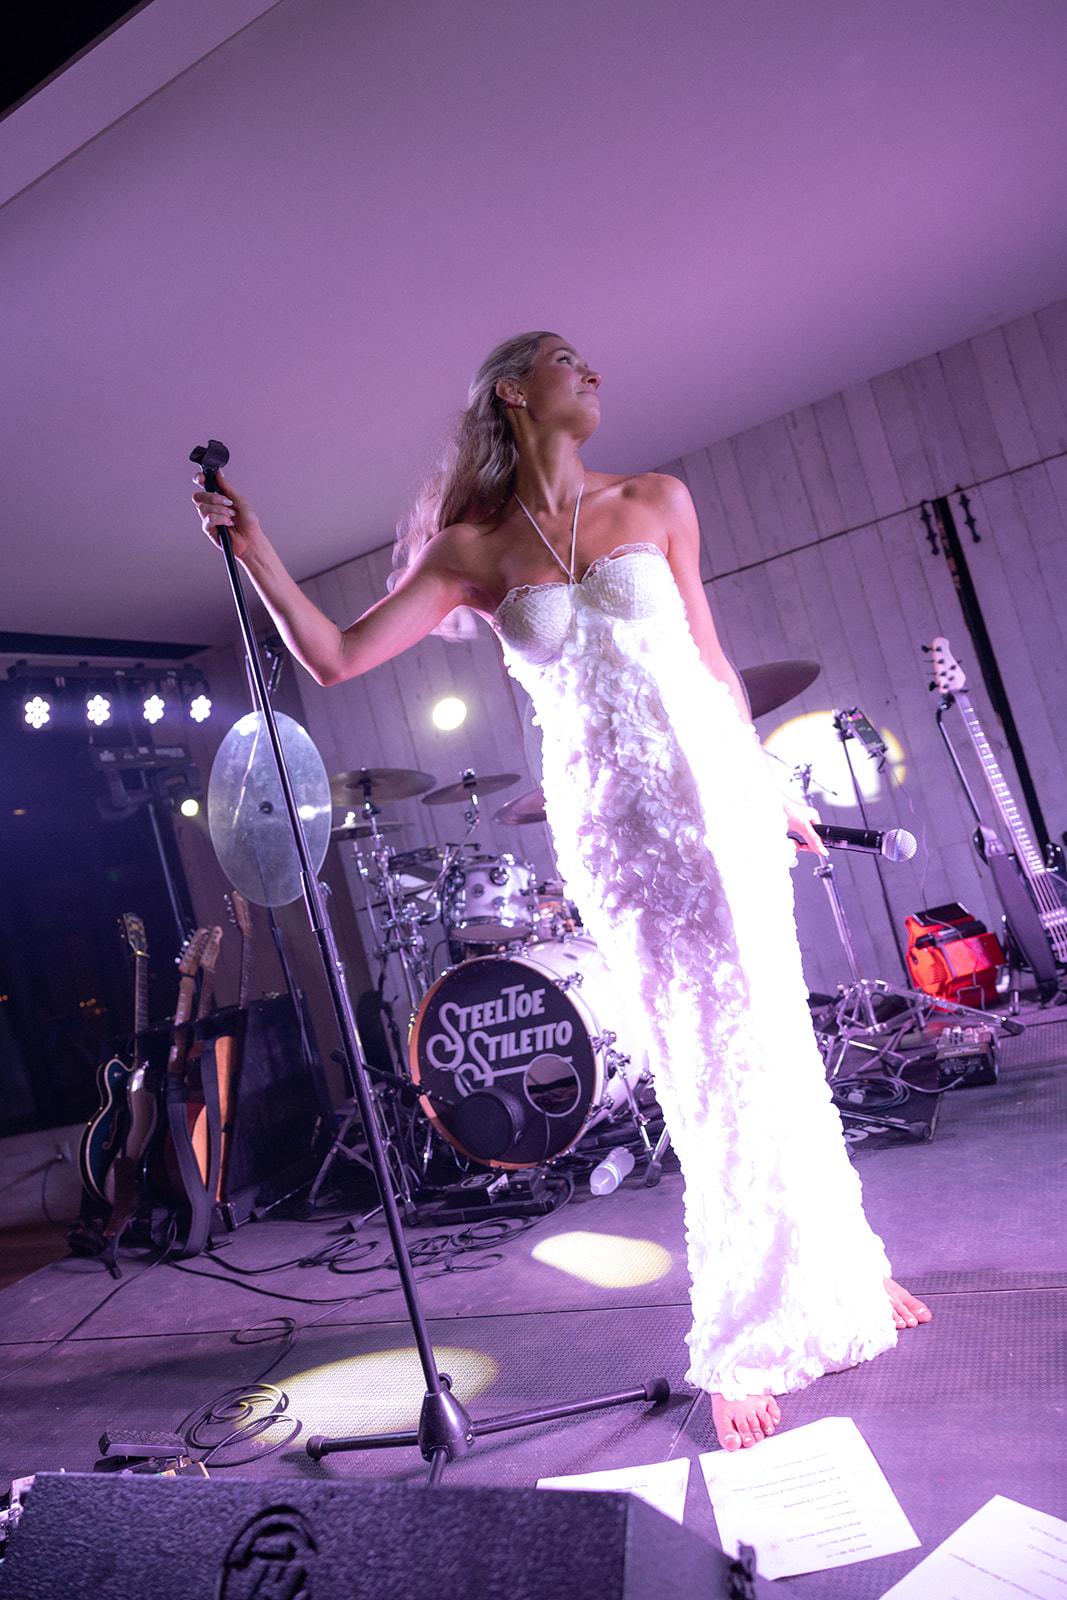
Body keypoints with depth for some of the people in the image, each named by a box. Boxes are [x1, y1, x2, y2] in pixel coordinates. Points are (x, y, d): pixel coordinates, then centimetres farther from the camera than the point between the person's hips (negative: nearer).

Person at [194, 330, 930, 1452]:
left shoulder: (656, 503, 9)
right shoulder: (473, 551, 3)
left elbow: (710, 658, 13)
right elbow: (333, 658, -1)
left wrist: (769, 788, 16)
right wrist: (252, 550, -11)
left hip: (713, 783, 2)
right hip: (608, 821, -2)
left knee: (771, 1036, 7)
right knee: (709, 1064, 0)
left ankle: (835, 1268, 31)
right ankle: (747, 1345, 18)